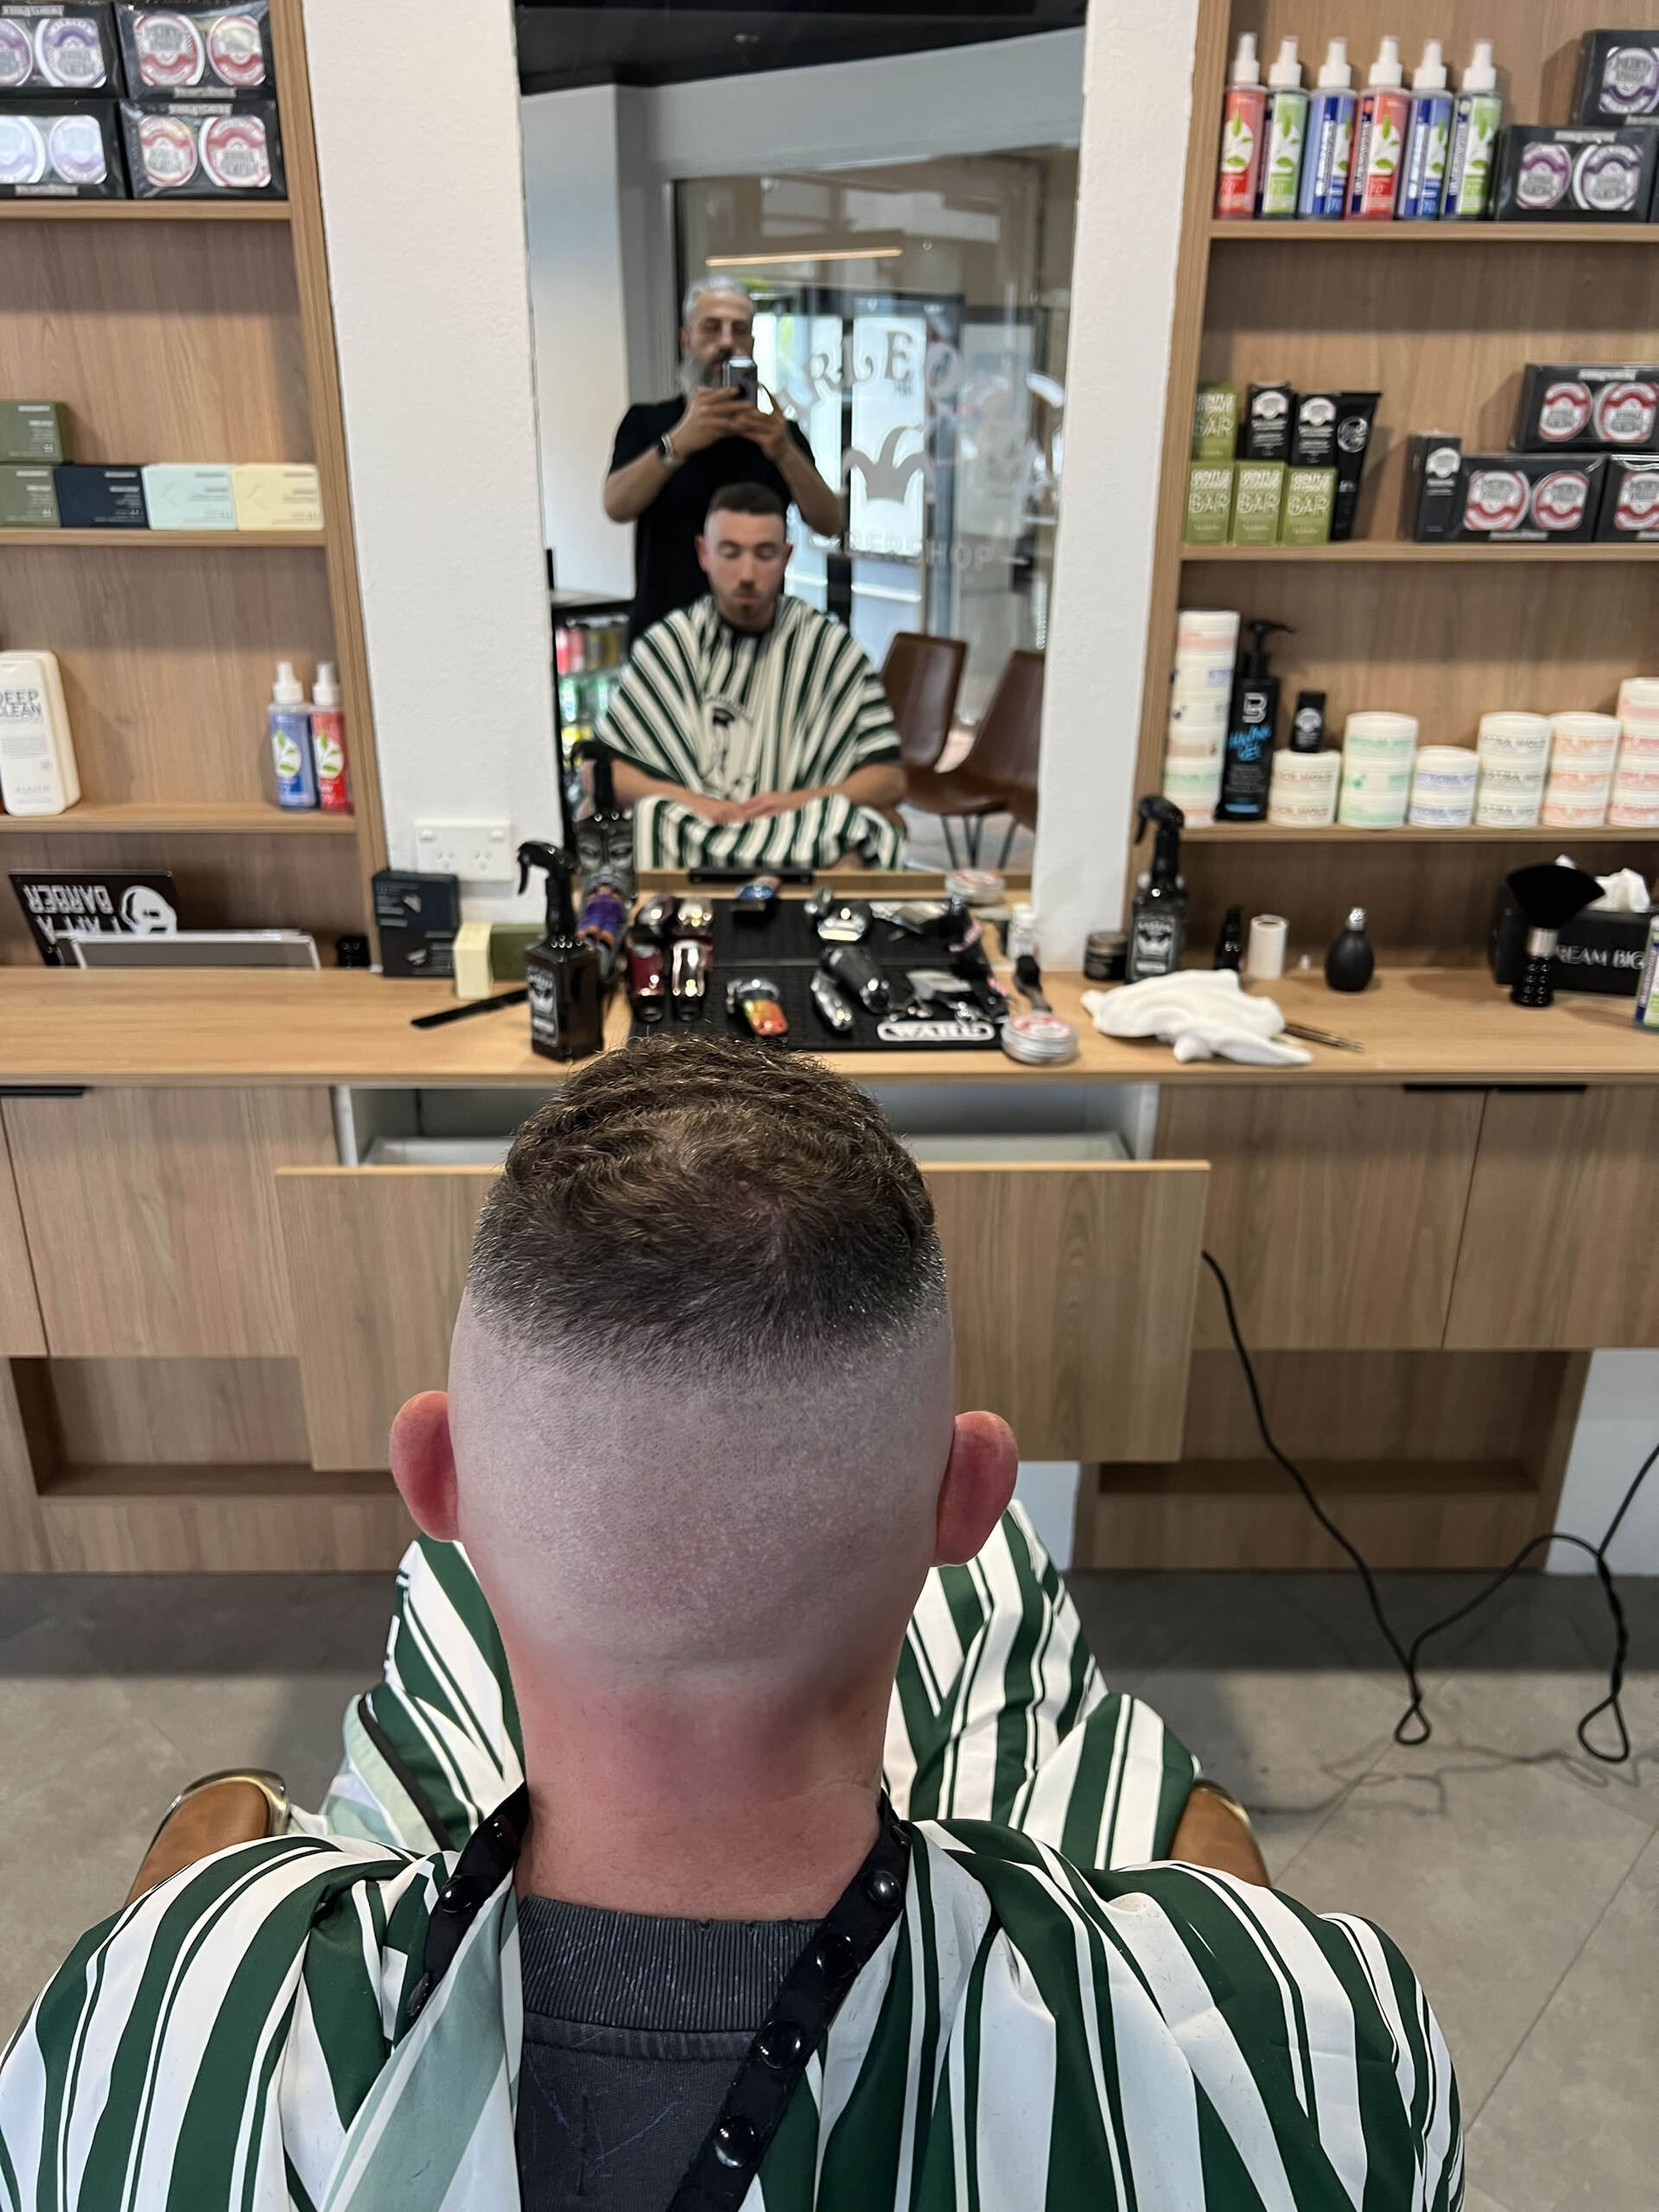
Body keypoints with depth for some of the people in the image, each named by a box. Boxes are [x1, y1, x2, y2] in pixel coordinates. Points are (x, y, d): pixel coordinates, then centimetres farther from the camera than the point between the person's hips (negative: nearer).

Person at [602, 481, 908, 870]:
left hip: (807, 840, 0)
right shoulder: (668, 644, 7)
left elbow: (889, 779, 5)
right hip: (688, 843, 0)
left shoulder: (830, 646, 5)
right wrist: (684, 798, -12)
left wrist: (802, 800, -13)